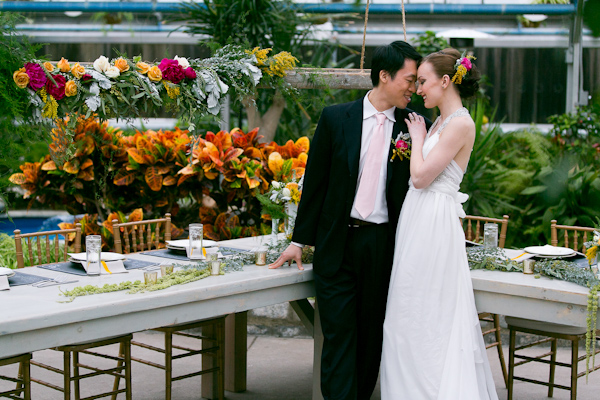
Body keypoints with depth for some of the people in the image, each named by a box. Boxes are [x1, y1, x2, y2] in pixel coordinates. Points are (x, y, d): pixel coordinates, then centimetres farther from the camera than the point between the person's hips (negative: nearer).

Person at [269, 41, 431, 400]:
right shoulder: (335, 118, 0)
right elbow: (315, 182, 5)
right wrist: (299, 241, 5)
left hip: (384, 245, 2)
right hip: (338, 245, -1)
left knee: (372, 337, 9)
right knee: (339, 335, -3)